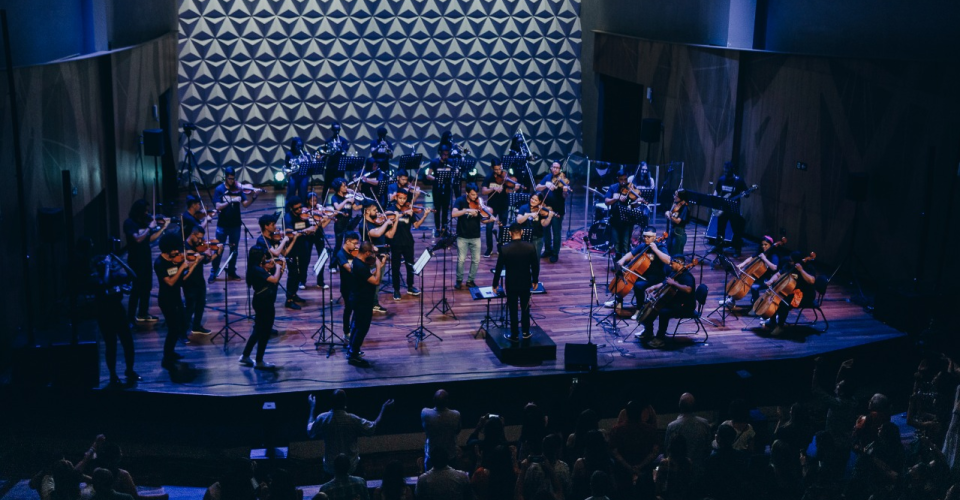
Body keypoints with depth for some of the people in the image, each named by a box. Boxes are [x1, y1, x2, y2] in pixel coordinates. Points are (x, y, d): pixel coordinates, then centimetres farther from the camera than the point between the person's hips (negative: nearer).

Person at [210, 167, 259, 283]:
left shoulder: (238, 189, 0)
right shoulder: (219, 189, -7)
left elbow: (245, 204, -5)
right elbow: (218, 206, -16)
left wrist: (254, 197, -20)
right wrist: (230, 201, -29)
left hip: (236, 224, 3)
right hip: (222, 225, -3)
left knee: (234, 249, 10)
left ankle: (231, 272, 22)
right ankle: (213, 273, 12)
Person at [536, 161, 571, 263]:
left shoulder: (563, 180, -10)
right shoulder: (547, 177, 5)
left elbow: (565, 196, -19)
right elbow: (537, 188, -4)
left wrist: (565, 191, -41)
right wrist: (546, 185, -22)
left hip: (557, 210, -5)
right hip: (546, 208, 5)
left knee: (556, 232, 0)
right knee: (545, 230, 16)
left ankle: (555, 254, 11)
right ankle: (548, 250, 33)